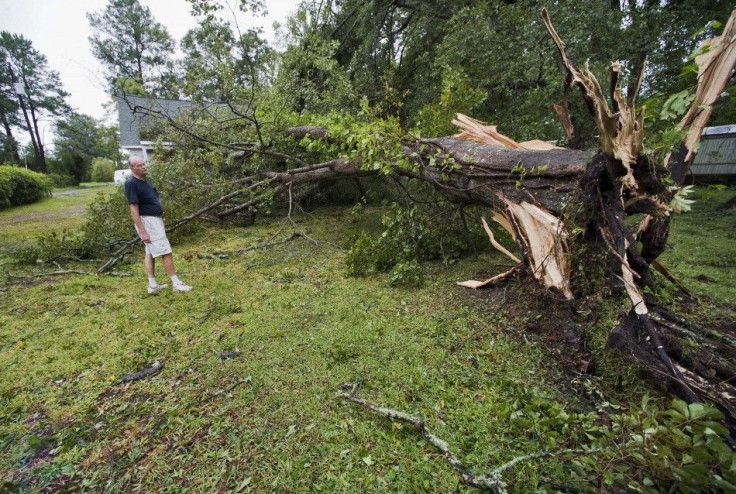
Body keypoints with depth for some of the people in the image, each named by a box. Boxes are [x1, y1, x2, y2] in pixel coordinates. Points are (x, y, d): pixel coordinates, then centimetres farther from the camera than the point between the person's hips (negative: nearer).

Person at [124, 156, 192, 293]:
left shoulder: (145, 180, 11)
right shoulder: (131, 183, -17)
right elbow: (134, 209, -20)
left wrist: (160, 220, 20)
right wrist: (142, 231, -24)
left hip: (155, 219, 10)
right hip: (147, 221, -10)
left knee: (150, 253, 12)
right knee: (166, 252, -8)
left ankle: (153, 285, 19)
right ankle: (176, 283, -1)